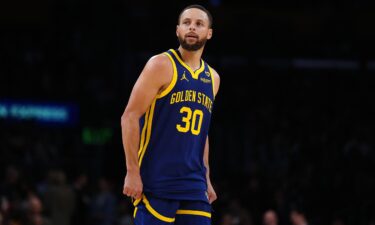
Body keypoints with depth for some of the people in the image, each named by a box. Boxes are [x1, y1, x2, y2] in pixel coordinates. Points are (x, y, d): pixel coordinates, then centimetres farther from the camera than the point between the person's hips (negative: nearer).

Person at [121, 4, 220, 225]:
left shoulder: (212, 78, 15)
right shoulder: (162, 65, -5)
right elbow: (130, 117, -9)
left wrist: (206, 179, 20)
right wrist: (132, 172, -15)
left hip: (194, 186, 6)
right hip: (155, 182, -6)